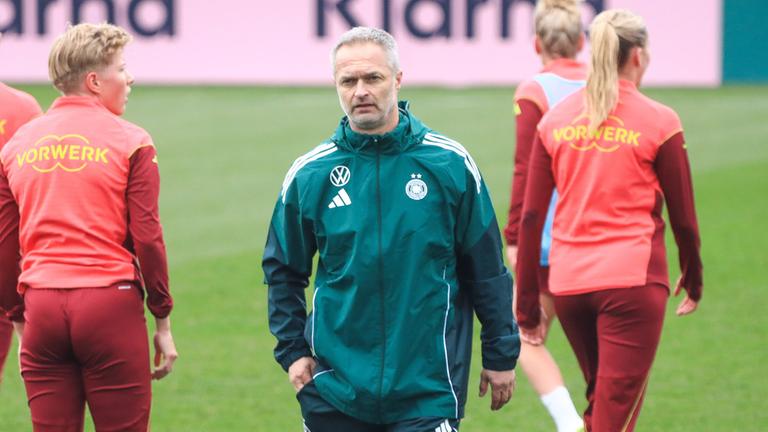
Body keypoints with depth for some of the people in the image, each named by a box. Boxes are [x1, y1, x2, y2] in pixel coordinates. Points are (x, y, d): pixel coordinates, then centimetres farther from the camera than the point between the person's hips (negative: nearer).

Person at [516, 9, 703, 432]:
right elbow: (683, 217, 1)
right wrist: (693, 278, 19)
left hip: (568, 282, 4)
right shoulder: (658, 122, -5)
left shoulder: (555, 120, 5)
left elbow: (530, 217, 3)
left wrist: (527, 303, 8)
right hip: (633, 281, -4)